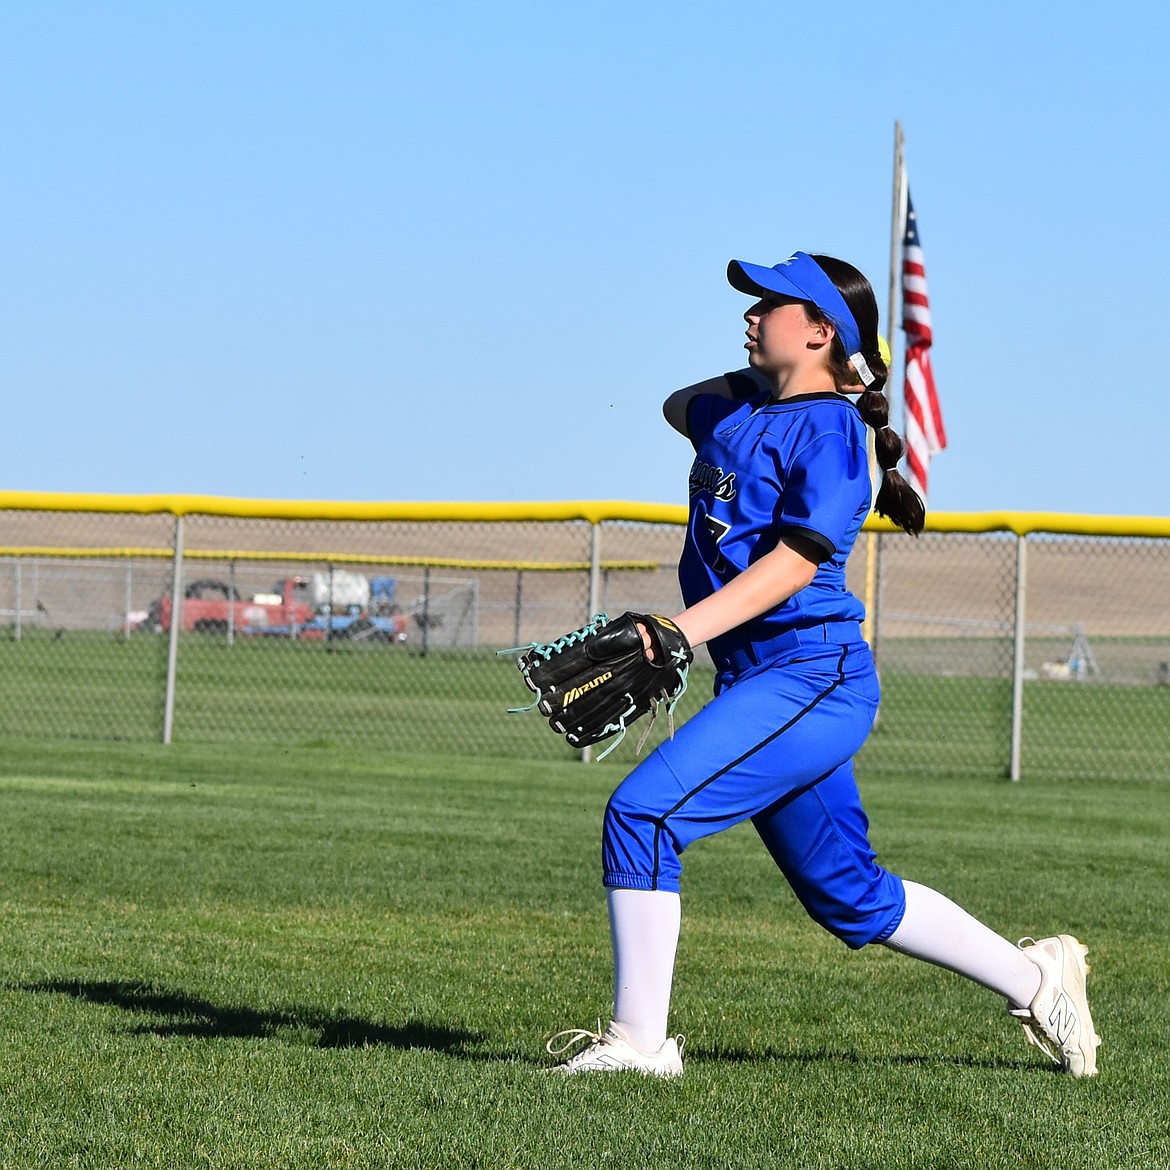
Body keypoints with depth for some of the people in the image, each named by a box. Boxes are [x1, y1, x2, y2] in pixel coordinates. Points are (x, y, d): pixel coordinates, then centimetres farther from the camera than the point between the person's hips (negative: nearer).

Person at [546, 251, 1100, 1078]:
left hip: (812, 677, -9)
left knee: (642, 812, -20)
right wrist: (749, 378, 15)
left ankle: (640, 1040, -16)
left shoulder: (830, 430, -11)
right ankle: (1035, 979, 29)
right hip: (758, 683, 9)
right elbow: (679, 408, 35)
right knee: (851, 897, 16)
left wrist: (686, 629, -31)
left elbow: (795, 560, -22)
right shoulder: (742, 405, 14)